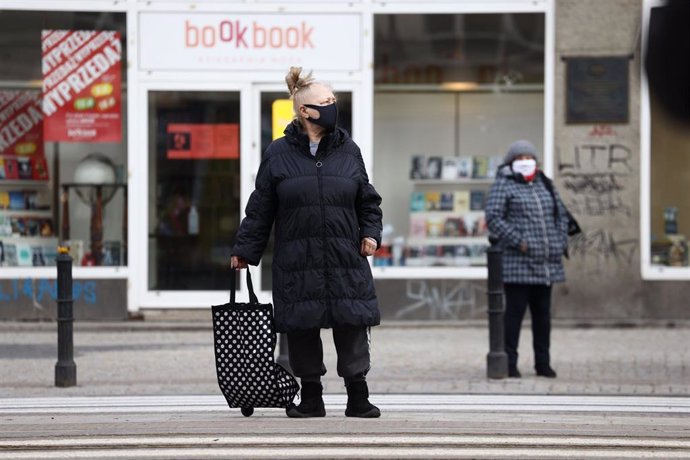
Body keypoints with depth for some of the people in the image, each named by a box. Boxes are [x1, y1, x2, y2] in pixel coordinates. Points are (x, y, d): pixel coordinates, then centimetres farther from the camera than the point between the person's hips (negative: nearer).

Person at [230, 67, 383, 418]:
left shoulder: (348, 151, 9)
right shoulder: (279, 154, 2)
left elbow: (367, 200, 16)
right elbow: (260, 208, 6)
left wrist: (370, 233, 2)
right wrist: (244, 251, 6)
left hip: (345, 258, 1)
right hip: (297, 262, -1)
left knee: (352, 324, -2)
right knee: (302, 327, 2)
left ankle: (358, 398, 5)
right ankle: (311, 398, 14)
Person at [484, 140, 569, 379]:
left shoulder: (545, 185, 16)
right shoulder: (503, 186, -3)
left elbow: (561, 214, 21)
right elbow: (493, 218, -12)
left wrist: (561, 243, 7)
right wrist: (518, 241, -16)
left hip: (546, 264, 6)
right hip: (518, 262, -6)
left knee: (542, 314, 10)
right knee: (515, 311, -5)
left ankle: (543, 363, 16)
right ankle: (509, 363, 0)